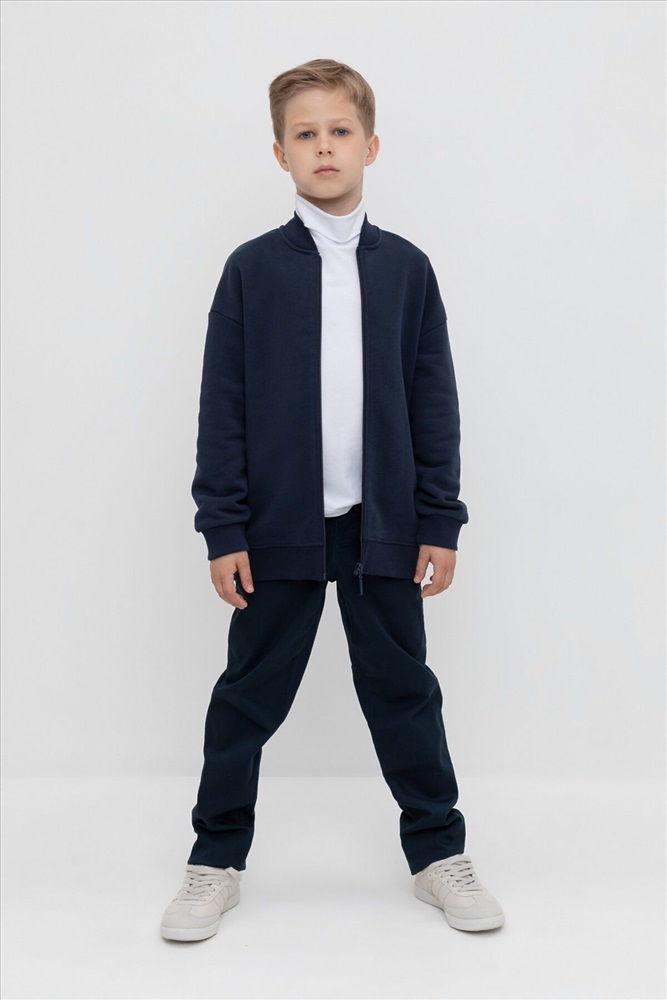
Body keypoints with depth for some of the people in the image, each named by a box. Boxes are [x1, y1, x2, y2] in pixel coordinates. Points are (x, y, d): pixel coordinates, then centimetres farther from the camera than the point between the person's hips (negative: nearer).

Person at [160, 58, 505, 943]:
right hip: (279, 528, -1)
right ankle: (217, 860, 26)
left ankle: (438, 850, 28)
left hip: (385, 528, 1)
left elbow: (434, 402, 5)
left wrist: (441, 521, 1)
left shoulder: (405, 268, 3)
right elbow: (223, 406, -1)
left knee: (403, 689, 11)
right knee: (249, 696, 9)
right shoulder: (252, 269, -1)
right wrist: (223, 527, -6)